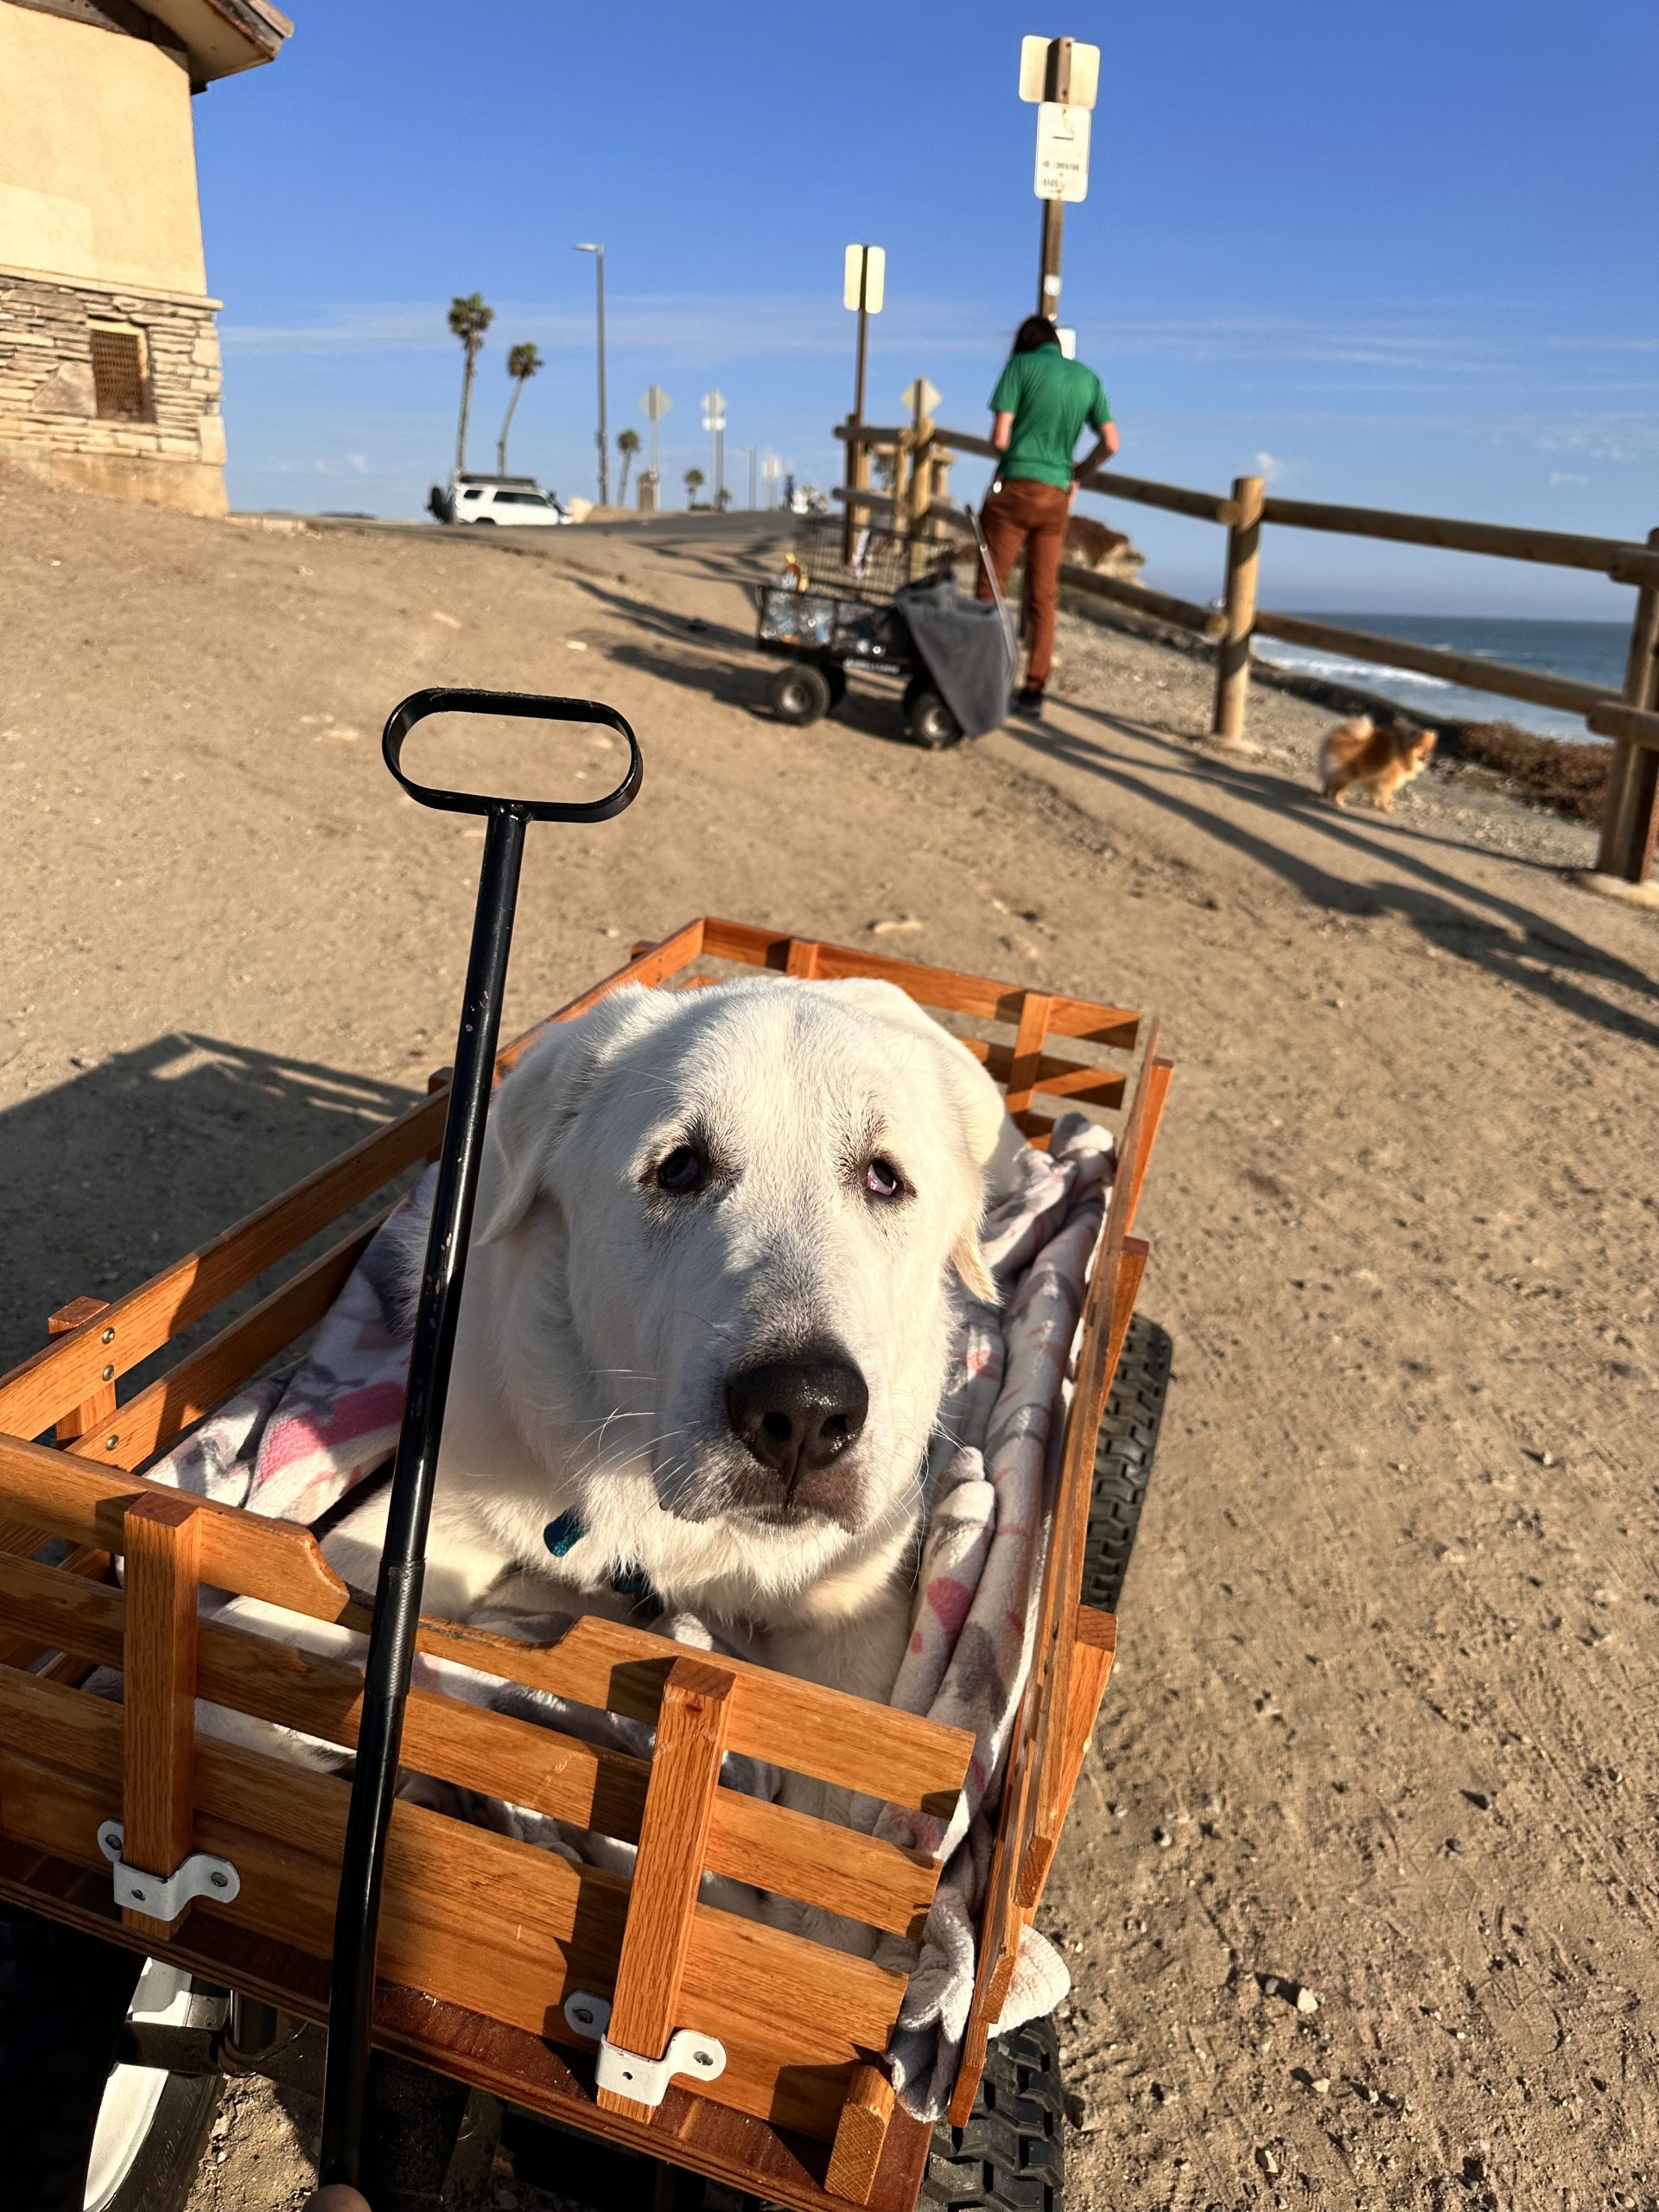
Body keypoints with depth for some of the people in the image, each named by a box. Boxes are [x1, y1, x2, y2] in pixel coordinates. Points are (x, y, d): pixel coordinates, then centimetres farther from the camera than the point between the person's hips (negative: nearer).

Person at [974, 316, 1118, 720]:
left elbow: (1000, 438, -7)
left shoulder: (1021, 365, -1)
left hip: (1015, 488, -4)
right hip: (1057, 496, 4)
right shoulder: (1088, 378, 11)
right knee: (1044, 596, 8)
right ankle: (1034, 692, 9)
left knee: (991, 587, 3)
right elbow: (1110, 444, 8)